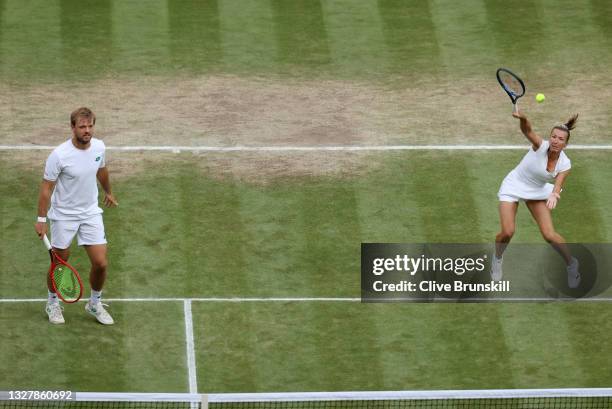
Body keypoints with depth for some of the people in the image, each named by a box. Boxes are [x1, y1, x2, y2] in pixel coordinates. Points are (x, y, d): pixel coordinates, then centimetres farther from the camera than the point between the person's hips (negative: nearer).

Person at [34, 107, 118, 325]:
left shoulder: (99, 147, -8)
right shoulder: (59, 155, -24)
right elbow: (46, 188, -15)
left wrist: (108, 192, 30)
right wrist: (41, 219, -15)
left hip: (91, 213, 4)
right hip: (63, 215, -4)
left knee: (100, 263, -1)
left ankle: (95, 304, 23)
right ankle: (53, 303, 35)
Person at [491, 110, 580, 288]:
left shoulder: (564, 164, -16)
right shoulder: (540, 146, -26)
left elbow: (557, 187, -26)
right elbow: (527, 130, -45)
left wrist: (554, 196, -50)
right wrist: (523, 119, -68)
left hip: (538, 191, 2)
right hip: (513, 186, -2)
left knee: (549, 235, -9)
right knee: (507, 233, -12)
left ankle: (571, 263, 19)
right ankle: (498, 257, 23)